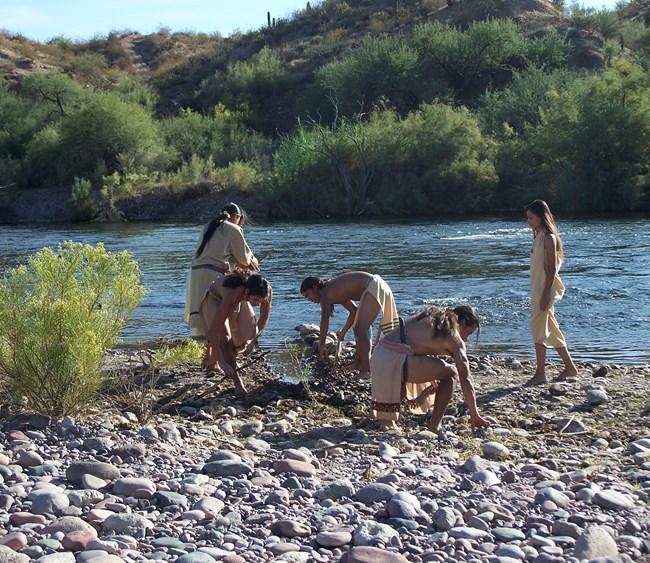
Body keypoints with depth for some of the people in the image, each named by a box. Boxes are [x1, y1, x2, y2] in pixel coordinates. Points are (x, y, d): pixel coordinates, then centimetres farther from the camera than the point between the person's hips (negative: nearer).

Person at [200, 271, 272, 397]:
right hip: (214, 299, -5)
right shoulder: (232, 297, -47)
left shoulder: (267, 291, -33)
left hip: (239, 301, 5)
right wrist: (222, 362, -48)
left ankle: (212, 362, 21)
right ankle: (238, 383, -17)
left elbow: (264, 318, -12)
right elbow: (212, 332, -46)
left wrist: (251, 339, -23)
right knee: (225, 338, -26)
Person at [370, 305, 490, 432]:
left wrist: (423, 393, 41)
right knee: (450, 373, 4)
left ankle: (388, 421, 29)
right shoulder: (454, 338, 5)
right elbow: (465, 379, 3)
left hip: (377, 357, 9)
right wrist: (475, 416, 8)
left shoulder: (428, 317, 28)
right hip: (396, 362, -8)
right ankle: (434, 427, 4)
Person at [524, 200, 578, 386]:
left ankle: (540, 374, -4)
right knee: (551, 331, 14)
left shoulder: (548, 237, -14)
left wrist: (545, 294, -22)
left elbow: (552, 268, -18)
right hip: (538, 290, 10)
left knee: (538, 330, -8)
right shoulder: (538, 236, 13)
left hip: (545, 291, -10)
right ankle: (569, 367, 22)